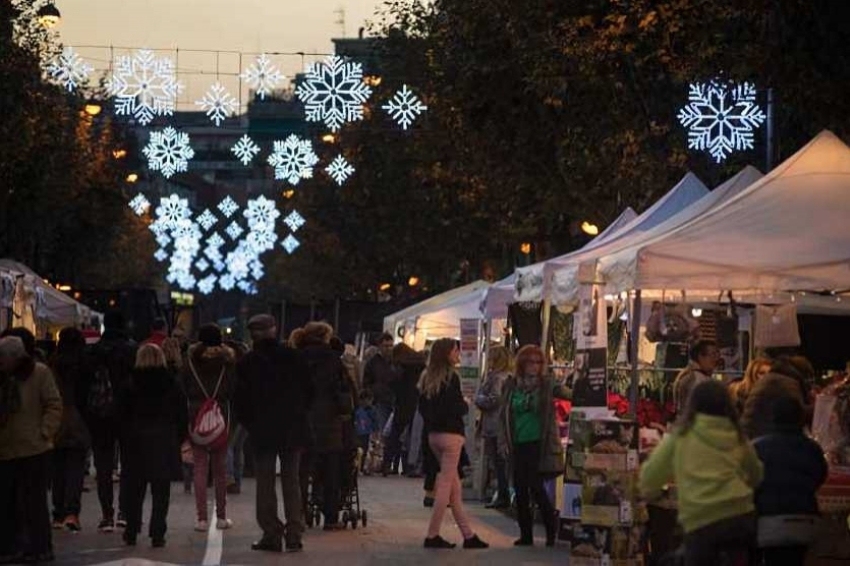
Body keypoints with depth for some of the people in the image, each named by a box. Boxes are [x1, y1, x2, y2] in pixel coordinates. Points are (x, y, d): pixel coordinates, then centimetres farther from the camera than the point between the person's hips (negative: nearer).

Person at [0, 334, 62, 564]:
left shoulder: (39, 373, -5)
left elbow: (54, 406, -6)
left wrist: (44, 433, -14)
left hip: (33, 450, -5)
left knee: (34, 502, 2)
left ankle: (39, 547, 10)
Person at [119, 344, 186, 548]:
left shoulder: (132, 382, -4)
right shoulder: (170, 382, -2)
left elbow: (123, 413, -2)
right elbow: (181, 414, 0)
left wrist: (126, 437, 7)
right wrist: (180, 438, 7)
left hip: (137, 440, 0)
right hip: (165, 441, 0)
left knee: (134, 487, 10)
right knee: (161, 490, 3)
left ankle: (131, 532, 13)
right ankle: (157, 534, -1)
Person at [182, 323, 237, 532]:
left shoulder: (191, 358, -3)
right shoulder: (228, 358, -3)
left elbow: (185, 388, 1)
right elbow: (233, 389, 0)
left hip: (196, 414, -1)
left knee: (200, 467, 2)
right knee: (220, 467, 10)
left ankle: (202, 518, -2)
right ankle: (221, 516, 13)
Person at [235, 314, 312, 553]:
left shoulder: (247, 363, -5)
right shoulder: (292, 357, -1)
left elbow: (241, 400, -4)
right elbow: (308, 390, 4)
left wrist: (248, 424, 9)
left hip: (262, 429, -2)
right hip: (293, 429, 2)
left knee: (265, 485, 4)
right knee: (292, 482, 7)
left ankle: (271, 535, 1)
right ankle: (294, 535, 4)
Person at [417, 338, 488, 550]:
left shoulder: (427, 377, 10)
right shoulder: (451, 377, -13)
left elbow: (422, 407, 12)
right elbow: (457, 408, -18)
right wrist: (466, 405, 2)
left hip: (433, 434, 8)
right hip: (450, 434, -8)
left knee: (454, 486, 11)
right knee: (445, 485, -3)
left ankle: (468, 534, 14)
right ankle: (432, 535, -2)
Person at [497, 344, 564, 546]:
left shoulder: (546, 385, -2)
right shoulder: (511, 385, 7)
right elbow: (504, 415, 12)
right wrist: (505, 441, 6)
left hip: (538, 444, -4)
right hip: (518, 445, 4)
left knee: (536, 487, -8)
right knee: (520, 490, 5)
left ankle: (551, 532, 7)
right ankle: (526, 534, 14)